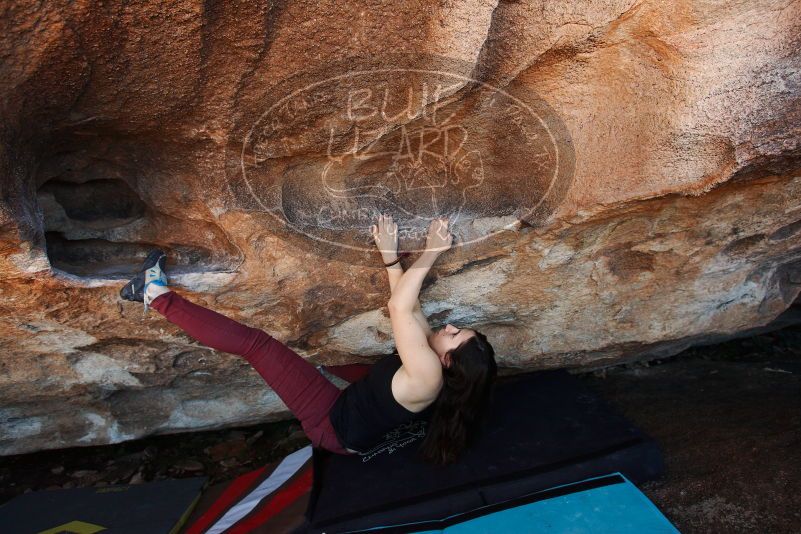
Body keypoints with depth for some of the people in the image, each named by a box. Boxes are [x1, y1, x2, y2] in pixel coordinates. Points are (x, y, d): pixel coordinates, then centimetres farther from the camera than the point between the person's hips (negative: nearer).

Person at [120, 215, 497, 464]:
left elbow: (399, 308, -37)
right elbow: (409, 311, 1)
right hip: (348, 428, 12)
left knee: (255, 343, -10)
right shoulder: (434, 362, -7)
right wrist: (390, 255, -3)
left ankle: (159, 296, 1)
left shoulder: (427, 376, -33)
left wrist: (431, 253, -29)